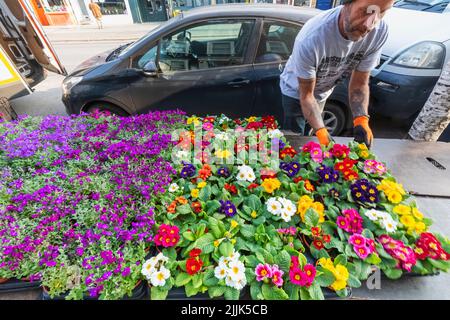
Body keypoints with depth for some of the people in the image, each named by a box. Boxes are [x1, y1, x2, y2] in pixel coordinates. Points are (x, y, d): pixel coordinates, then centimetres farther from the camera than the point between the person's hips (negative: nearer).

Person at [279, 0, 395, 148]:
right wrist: (322, 133, -43)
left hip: (323, 93, 5)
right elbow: (306, 95, -31)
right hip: (296, 92, -4)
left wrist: (361, 121, -33)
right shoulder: (311, 38, -39)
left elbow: (359, 83, -15)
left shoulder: (380, 31, -24)